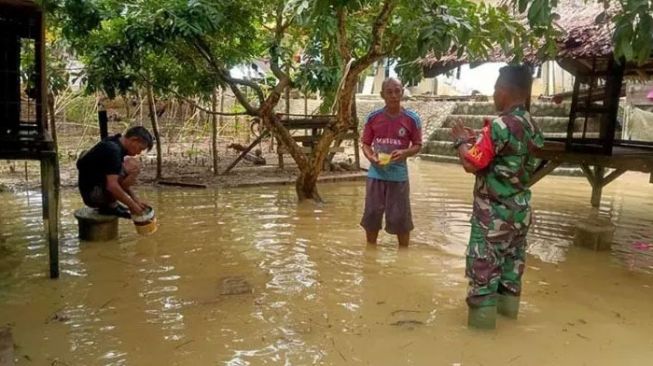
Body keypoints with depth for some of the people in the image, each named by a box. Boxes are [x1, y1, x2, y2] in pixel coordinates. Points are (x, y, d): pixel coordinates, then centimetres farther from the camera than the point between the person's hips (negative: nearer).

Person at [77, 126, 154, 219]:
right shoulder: (112, 150, -23)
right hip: (92, 193, -10)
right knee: (133, 166, -21)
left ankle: (107, 203, 11)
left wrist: (136, 200, 8)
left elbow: (120, 181, 15)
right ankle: (111, 205, -9)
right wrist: (132, 205, -20)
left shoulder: (114, 144, 7)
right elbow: (112, 186, -30)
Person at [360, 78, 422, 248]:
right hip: (376, 174, 2)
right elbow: (365, 144, 8)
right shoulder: (373, 118, 1)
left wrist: (404, 153, -17)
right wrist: (370, 156, -13)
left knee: (401, 218, 4)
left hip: (398, 175, -2)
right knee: (371, 215, 10)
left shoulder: (412, 119, -3)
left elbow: (417, 145, 3)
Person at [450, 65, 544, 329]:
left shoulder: (501, 125, -21)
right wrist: (478, 140, 12)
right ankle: (508, 303, 34)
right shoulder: (532, 127, 7)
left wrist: (462, 140, -5)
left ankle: (482, 313, 10)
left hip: (494, 211, -8)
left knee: (483, 261, 2)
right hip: (520, 208, 9)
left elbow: (471, 164, -22)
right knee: (512, 258, 19)